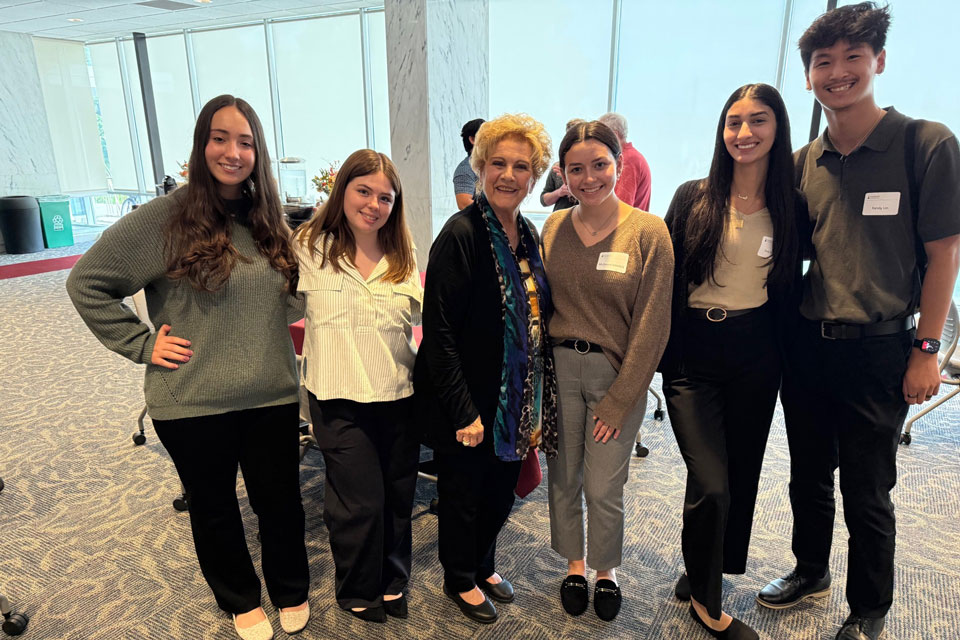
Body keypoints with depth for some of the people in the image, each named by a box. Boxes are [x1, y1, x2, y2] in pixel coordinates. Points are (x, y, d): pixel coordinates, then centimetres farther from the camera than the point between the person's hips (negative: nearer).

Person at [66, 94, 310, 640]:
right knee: (215, 508, 18)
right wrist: (142, 343, -8)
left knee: (280, 501, 16)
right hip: (194, 405, -2)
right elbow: (86, 284, -5)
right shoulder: (164, 218, -10)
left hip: (273, 396, 3)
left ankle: (292, 591, 42)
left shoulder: (269, 220, 4)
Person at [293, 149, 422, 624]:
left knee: (398, 496, 15)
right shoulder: (311, 247, -5)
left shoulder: (402, 255, 6)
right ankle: (358, 590, 34)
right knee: (360, 501, 5)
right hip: (340, 398, -3)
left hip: (400, 393, 4)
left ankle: (392, 580, 41)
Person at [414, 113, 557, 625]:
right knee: (463, 492, 15)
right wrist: (464, 411, -20)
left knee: (501, 491, 22)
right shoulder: (461, 234, -19)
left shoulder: (528, 235, 4)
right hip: (469, 405, -7)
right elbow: (439, 333, -21)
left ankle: (483, 564, 48)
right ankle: (460, 579, 41)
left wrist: (536, 407, 11)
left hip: (517, 401, 7)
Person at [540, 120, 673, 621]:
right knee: (563, 479, 14)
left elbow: (651, 326, -8)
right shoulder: (553, 228, 2)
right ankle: (574, 565, 39)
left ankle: (606, 570, 36)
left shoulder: (649, 232, -8)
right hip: (559, 367, 3)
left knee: (604, 488, 6)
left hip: (618, 373, -3)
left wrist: (619, 401, -8)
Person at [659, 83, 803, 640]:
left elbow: (790, 290, 9)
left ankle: (709, 571, 39)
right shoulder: (693, 198, -1)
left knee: (740, 475, 14)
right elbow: (665, 279, 0)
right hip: (693, 358, -2)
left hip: (755, 359, 3)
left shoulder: (791, 207, 3)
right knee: (711, 486, -8)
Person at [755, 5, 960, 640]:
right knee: (809, 475, 18)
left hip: (879, 350, -4)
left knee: (867, 493, 8)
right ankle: (811, 570, 41)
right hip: (807, 344, 4)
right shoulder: (804, 162, 6)